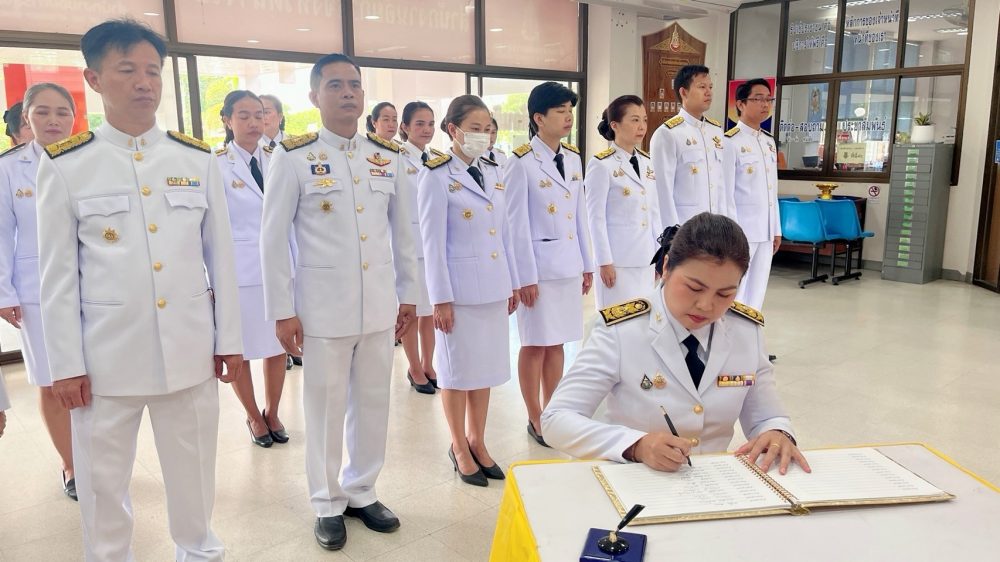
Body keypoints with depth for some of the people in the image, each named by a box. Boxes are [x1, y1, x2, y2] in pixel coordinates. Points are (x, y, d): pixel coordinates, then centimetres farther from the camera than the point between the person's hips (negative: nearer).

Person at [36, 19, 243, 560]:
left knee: (194, 471, 15)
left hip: (191, 350, 2)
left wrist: (229, 339, 5)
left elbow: (220, 255, 6)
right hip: (105, 355, -1)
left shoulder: (198, 159, 4)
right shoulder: (65, 166, -2)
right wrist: (66, 364, -3)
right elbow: (58, 274, -1)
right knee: (101, 480, 13)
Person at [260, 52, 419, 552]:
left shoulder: (389, 157, 6)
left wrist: (408, 294, 11)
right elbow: (273, 239, -5)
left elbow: (403, 232, 12)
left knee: (373, 403, 13)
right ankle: (328, 504, 27)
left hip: (379, 304, 4)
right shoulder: (292, 158, -5)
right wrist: (282, 310, -7)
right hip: (322, 306, -3)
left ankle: (361, 492, 32)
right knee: (325, 408, 8)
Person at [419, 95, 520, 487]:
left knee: (487, 367, 13)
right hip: (459, 287, -6)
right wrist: (441, 299, -13)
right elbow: (432, 242, -11)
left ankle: (478, 443, 28)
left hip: (493, 286, 6)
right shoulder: (437, 177, -9)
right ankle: (460, 448, 23)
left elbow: (504, 232, 12)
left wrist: (512, 283, 12)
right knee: (458, 369, 7)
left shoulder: (494, 172, 10)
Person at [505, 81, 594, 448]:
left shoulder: (573, 158, 9)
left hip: (568, 263, 6)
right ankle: (535, 419, 19)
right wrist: (525, 276, -12)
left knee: (557, 342, 13)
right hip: (539, 265, -6)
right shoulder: (521, 162, -11)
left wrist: (587, 264, 11)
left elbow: (580, 214, 12)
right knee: (535, 344, 5)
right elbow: (517, 224, -12)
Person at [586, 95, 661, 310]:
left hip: (646, 258, 6)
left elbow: (654, 212, 13)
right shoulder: (601, 165, -9)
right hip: (618, 259, -6)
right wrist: (604, 262, -12)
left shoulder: (646, 162, 10)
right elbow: (596, 218, -10)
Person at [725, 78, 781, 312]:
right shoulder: (731, 142, -11)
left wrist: (776, 229, 15)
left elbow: (772, 190, 16)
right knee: (733, 293, -2)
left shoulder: (769, 142, 13)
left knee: (756, 293, 13)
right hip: (741, 230, -8)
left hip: (765, 231, 8)